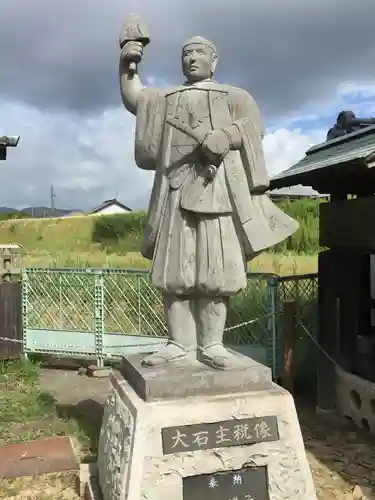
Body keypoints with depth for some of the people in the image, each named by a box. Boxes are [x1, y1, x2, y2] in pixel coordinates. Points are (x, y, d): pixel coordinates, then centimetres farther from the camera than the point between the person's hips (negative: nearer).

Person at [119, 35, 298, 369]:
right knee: (173, 271, -4)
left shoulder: (234, 96, 18)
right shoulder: (166, 98, 32)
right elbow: (132, 98, 23)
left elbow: (252, 127, 2)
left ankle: (211, 345, -3)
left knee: (215, 270, -8)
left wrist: (225, 136, -18)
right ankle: (180, 344, 1)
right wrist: (126, 65, 9)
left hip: (217, 188, -3)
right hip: (175, 189, 3)